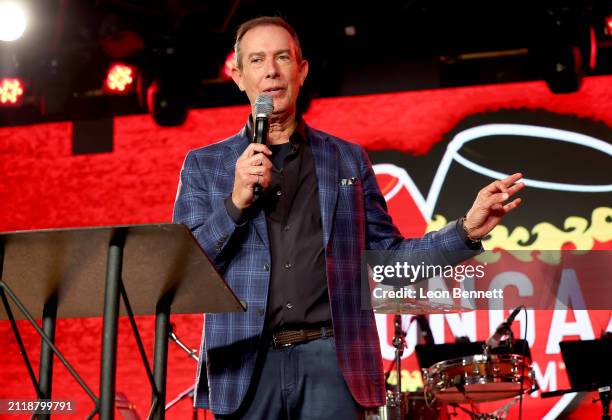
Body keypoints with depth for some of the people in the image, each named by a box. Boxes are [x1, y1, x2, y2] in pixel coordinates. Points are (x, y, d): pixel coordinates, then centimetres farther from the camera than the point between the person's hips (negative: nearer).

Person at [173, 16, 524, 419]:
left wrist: (466, 230, 0)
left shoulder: (348, 159, 12)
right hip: (245, 364, 0)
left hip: (330, 359, 0)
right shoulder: (204, 165, 9)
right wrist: (235, 202, -11)